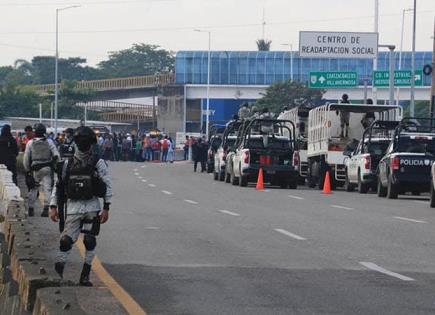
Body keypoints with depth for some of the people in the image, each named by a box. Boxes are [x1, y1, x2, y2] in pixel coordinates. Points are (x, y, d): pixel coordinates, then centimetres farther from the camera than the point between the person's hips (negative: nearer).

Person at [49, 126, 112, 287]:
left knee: (90, 242, -1)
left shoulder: (98, 163, -1)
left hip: (92, 207, -1)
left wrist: (106, 208, -7)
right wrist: (53, 206, 3)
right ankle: (56, 274, -1)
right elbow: (59, 185, 11)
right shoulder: (68, 163, 7)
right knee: (66, 241, -9)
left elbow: (107, 186, -1)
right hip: (73, 207, 1)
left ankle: (85, 276, 9)